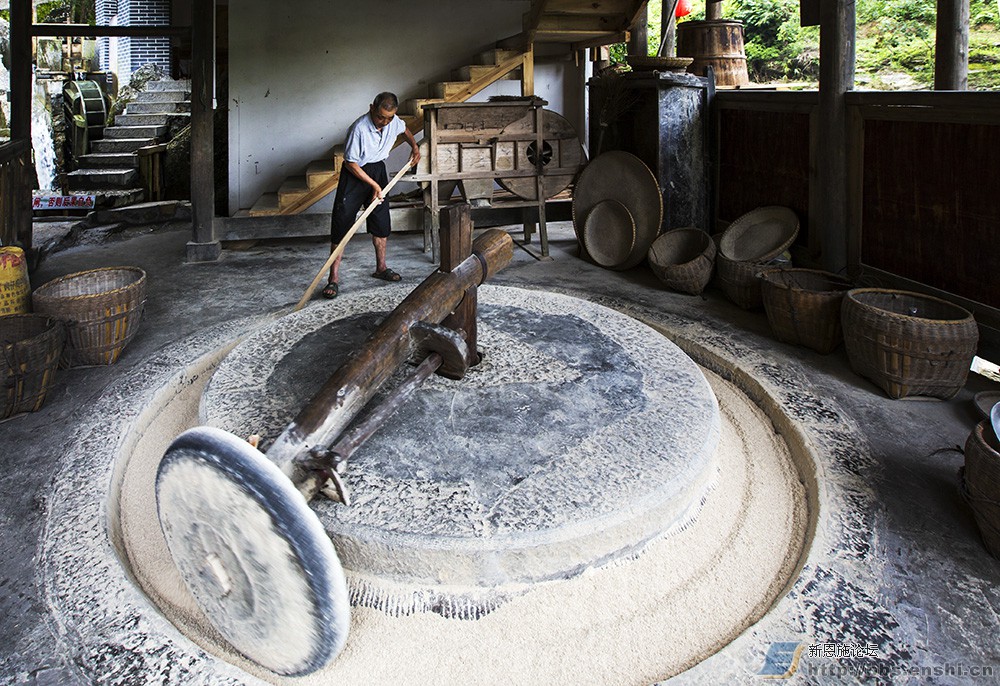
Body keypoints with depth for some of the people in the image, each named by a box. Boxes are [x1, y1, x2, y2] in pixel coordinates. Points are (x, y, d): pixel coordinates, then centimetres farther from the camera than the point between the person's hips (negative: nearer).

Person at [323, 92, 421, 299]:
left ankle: (381, 268, 29)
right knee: (341, 225, -8)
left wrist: (415, 147, 16)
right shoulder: (359, 128, -27)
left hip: (378, 170, 6)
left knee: (381, 223, 12)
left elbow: (404, 129, 20)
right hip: (355, 174, -6)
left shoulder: (393, 121, -8)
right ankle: (334, 278, -7)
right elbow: (351, 163, -20)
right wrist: (374, 185, -19)